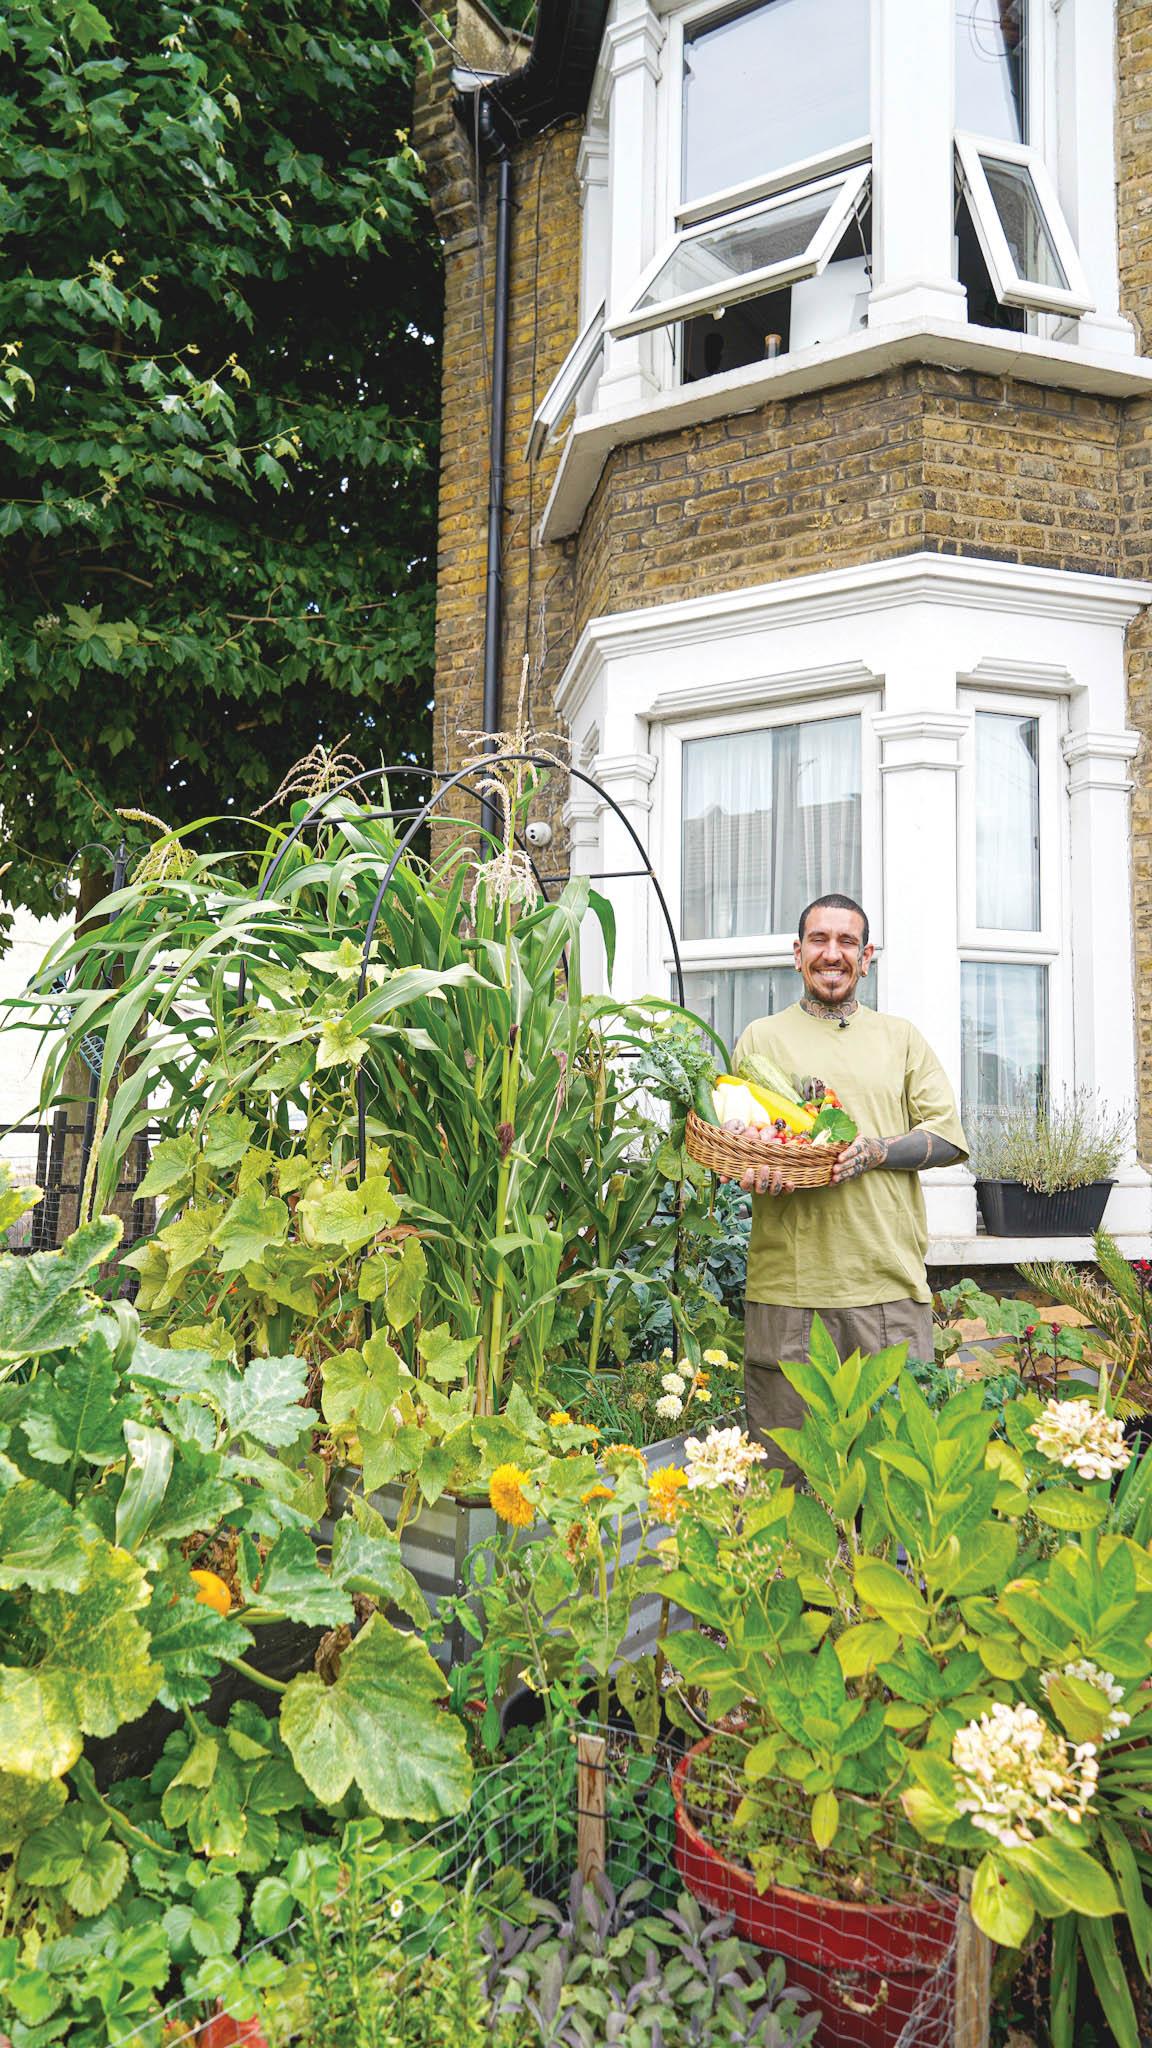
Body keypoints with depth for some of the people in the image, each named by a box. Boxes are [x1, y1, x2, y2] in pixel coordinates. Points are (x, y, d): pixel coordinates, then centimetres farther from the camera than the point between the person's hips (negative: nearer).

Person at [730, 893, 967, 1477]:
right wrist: (754, 1170, -14)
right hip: (787, 1281, -1)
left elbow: (948, 1136, 8)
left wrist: (878, 1151, -10)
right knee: (784, 1459, 3)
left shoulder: (901, 1038, 15)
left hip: (890, 1281, 1)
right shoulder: (760, 1038, 11)